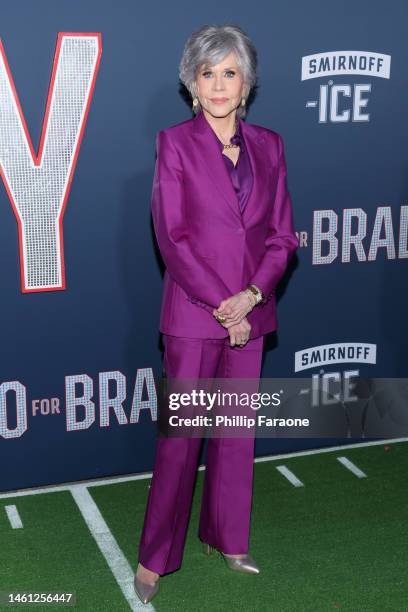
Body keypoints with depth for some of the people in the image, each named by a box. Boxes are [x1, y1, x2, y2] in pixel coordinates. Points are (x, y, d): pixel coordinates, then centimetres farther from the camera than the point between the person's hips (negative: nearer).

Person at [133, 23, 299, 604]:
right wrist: (220, 305, -14)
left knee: (237, 428, 14)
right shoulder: (175, 143, -5)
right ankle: (155, 556, 16)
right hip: (193, 311, -4)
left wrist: (251, 295, -10)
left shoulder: (268, 145, 7)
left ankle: (226, 537, 31)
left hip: (251, 311, 4)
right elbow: (171, 236, -10)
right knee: (180, 433, 2)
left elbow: (282, 233, 5)